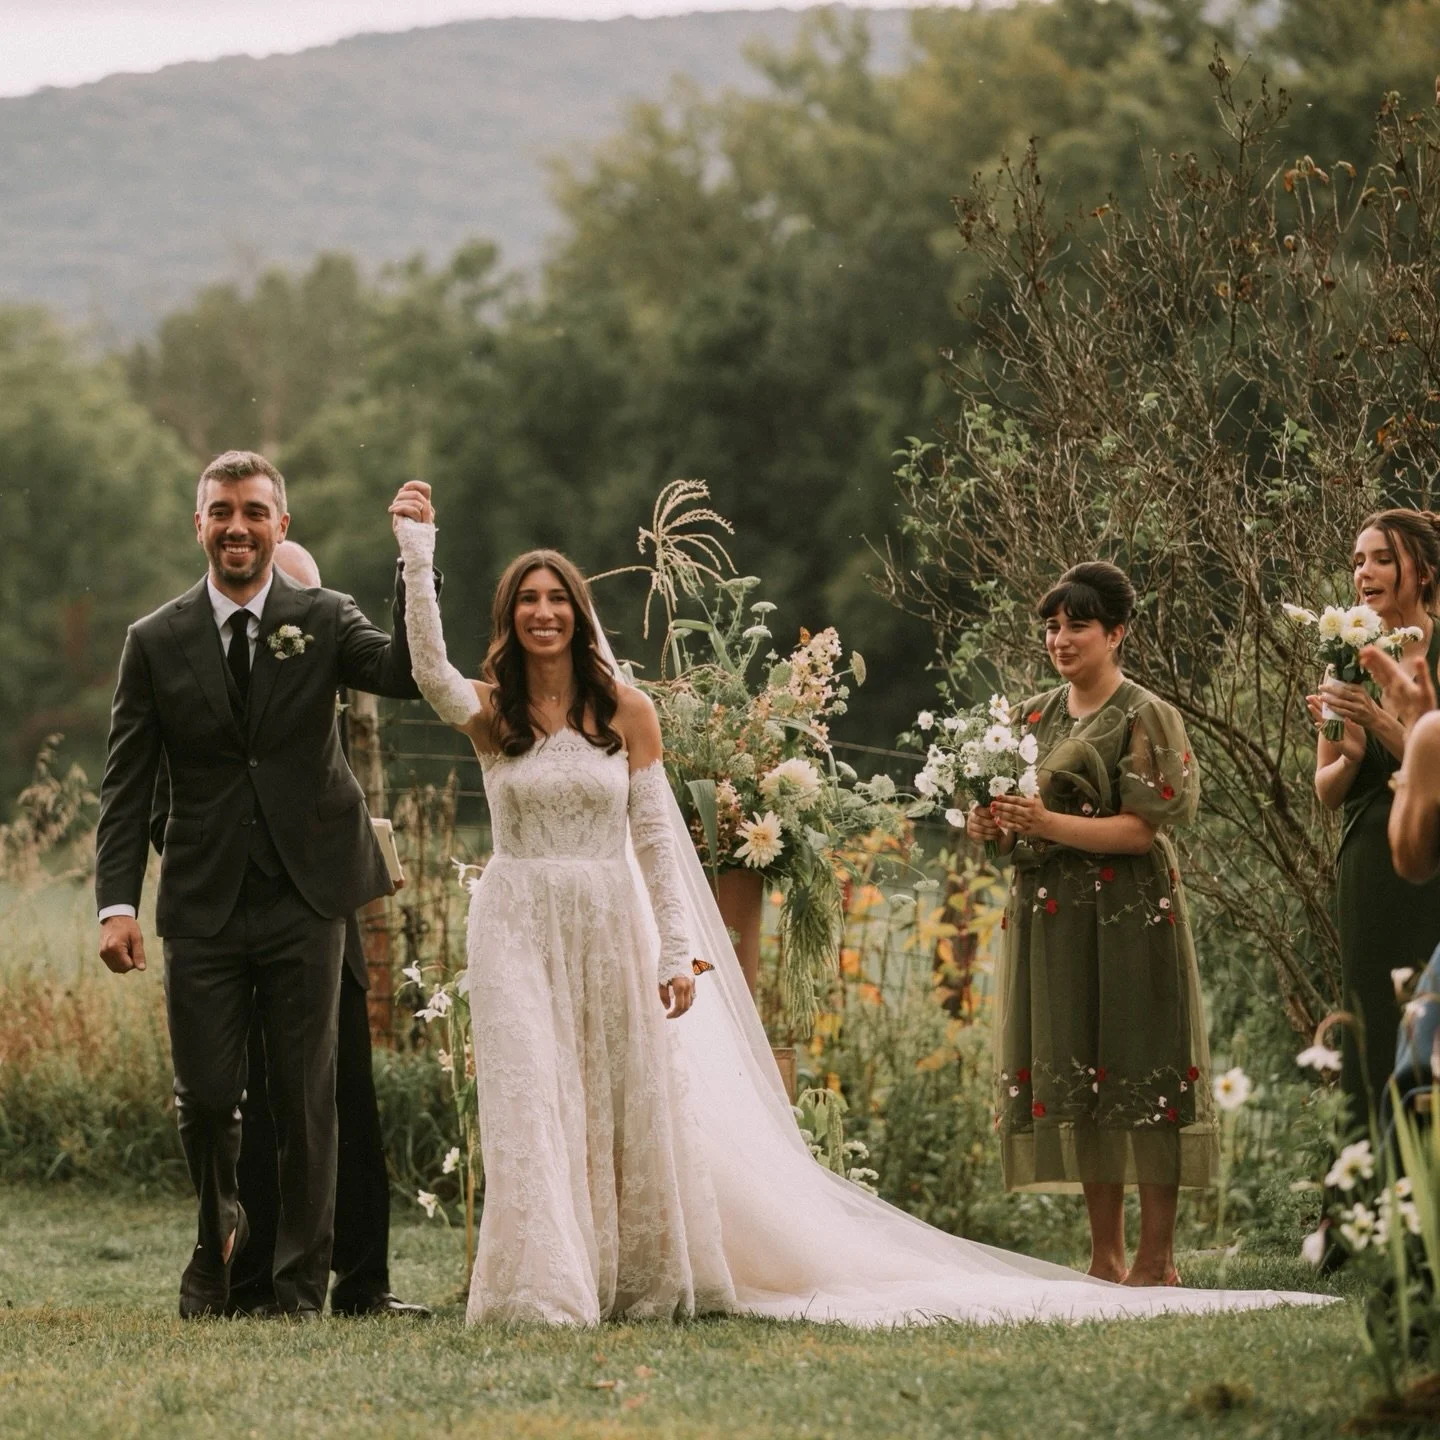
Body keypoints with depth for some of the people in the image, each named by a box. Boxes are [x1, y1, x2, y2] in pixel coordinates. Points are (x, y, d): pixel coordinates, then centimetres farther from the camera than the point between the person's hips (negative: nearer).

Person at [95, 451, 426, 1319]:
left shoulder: (324, 621, 2)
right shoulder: (157, 643, 3)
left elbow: (408, 673, -17)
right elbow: (127, 786, 2)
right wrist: (118, 902, -8)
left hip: (304, 899, 0)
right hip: (203, 906, 1)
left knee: (307, 1100, 3)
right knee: (206, 1098, 1)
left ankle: (304, 1282, 14)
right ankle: (219, 1236, 29)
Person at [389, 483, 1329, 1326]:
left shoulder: (624, 711, 2)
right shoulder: (488, 713, 1)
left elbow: (654, 836, 1)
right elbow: (426, 663, -17)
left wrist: (678, 948, -4)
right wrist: (418, 549, -22)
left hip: (611, 926, 1)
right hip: (518, 927, -1)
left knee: (631, 1104, 8)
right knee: (532, 1101, -7)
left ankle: (641, 1275, 20)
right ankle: (545, 1287, -2)